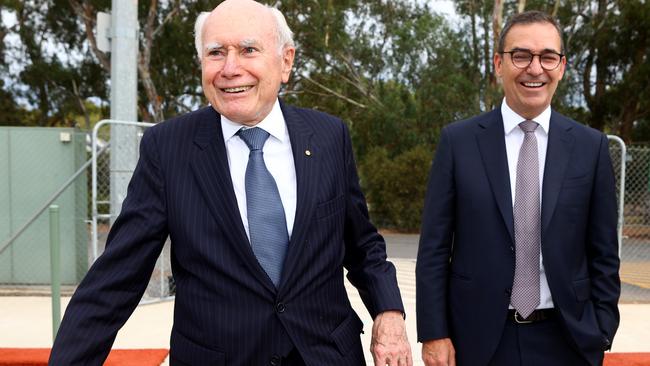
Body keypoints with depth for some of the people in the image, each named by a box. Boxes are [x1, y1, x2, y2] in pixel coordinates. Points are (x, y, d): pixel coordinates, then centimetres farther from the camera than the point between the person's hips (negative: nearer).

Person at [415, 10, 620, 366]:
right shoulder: (457, 140, -5)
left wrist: (601, 334, 0)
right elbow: (433, 247, -5)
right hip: (478, 337, -1)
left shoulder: (591, 146, 0)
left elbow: (603, 254, 3)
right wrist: (433, 333, -7)